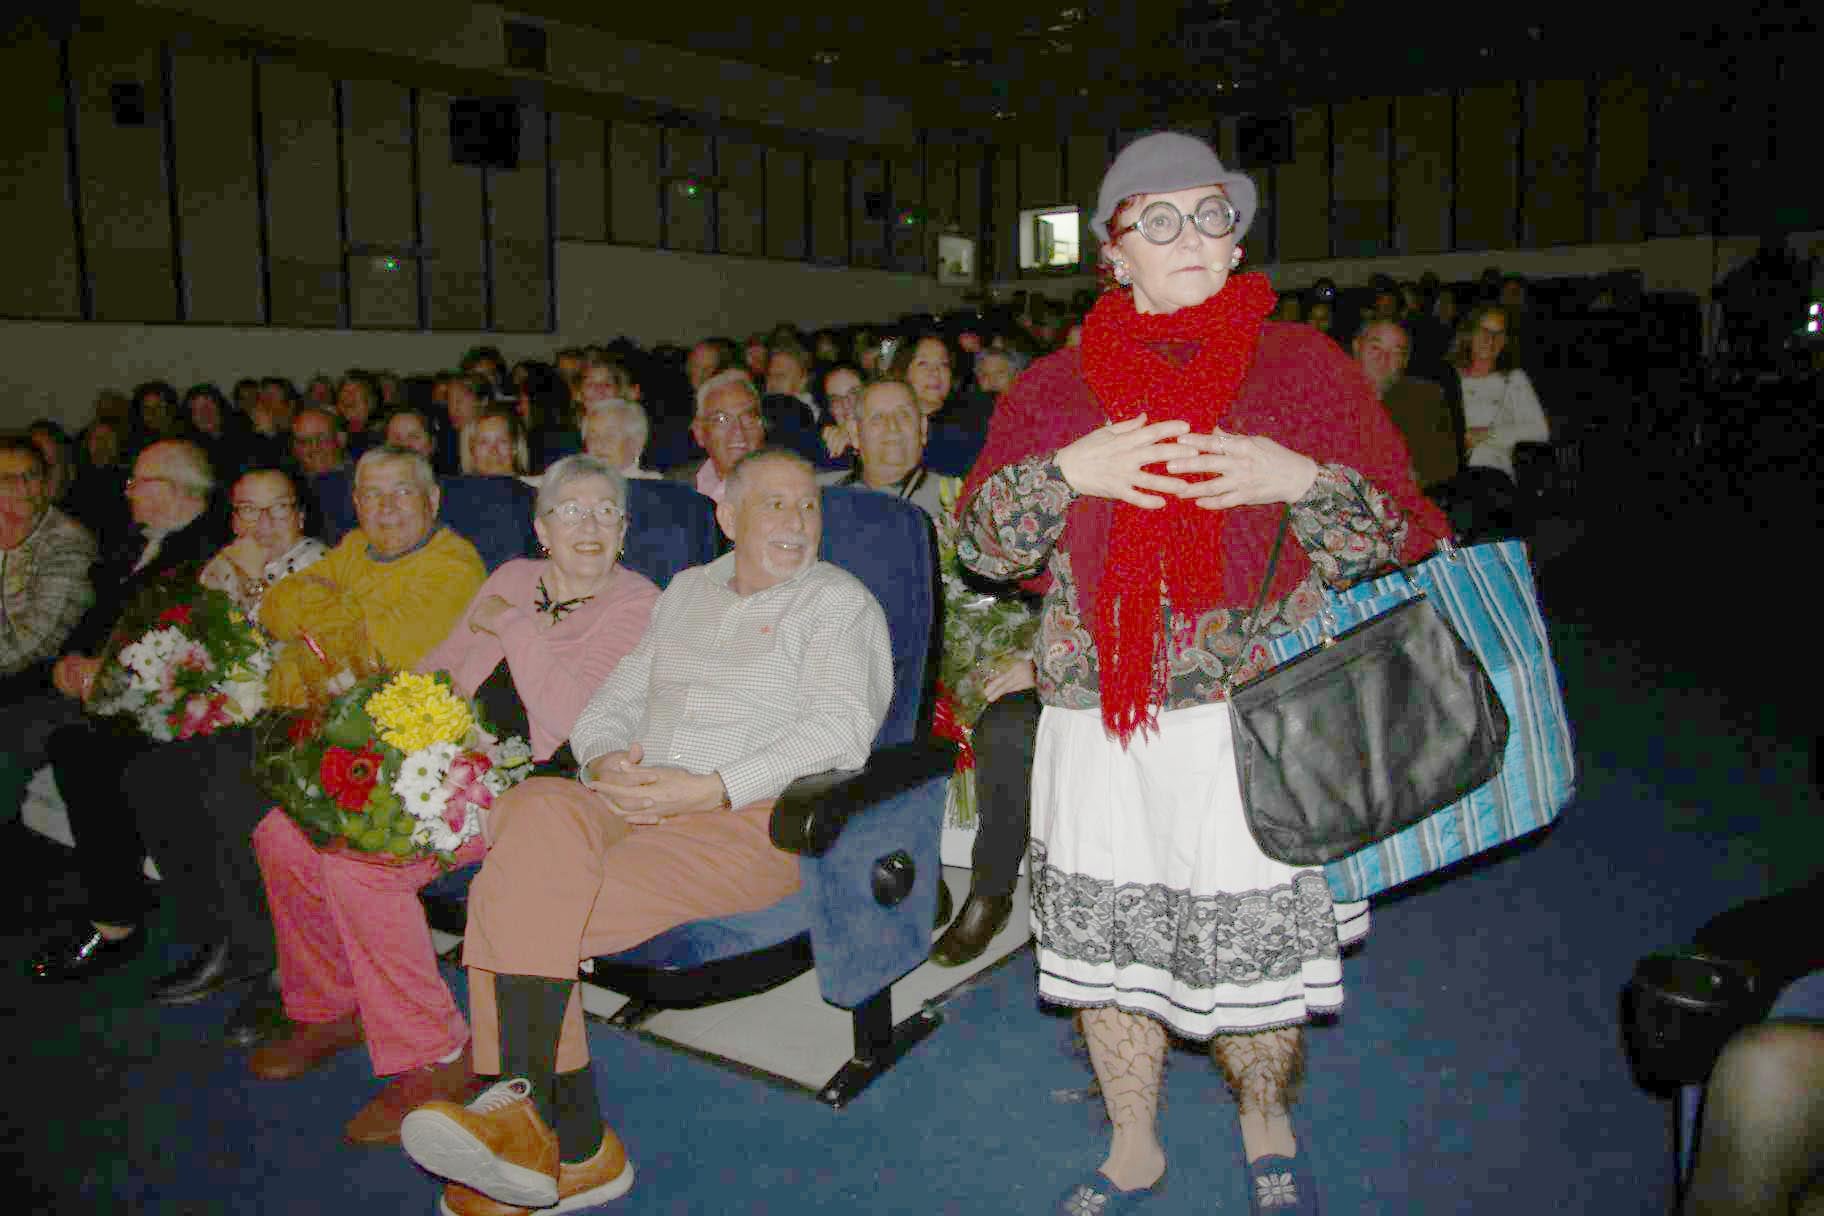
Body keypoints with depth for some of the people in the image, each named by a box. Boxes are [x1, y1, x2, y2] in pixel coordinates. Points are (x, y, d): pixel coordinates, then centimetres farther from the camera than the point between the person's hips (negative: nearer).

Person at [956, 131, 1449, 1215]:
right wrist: (1065, 471, -12)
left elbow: (1399, 539, 3)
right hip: (1098, 728, 2)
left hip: (1251, 722, -2)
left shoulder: (1307, 367, 4)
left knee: (1255, 954, 8)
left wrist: (1299, 481, -16)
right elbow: (980, 544, 5)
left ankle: (1268, 1128, 41)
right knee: (1105, 942, 11)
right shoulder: (1056, 387, 9)